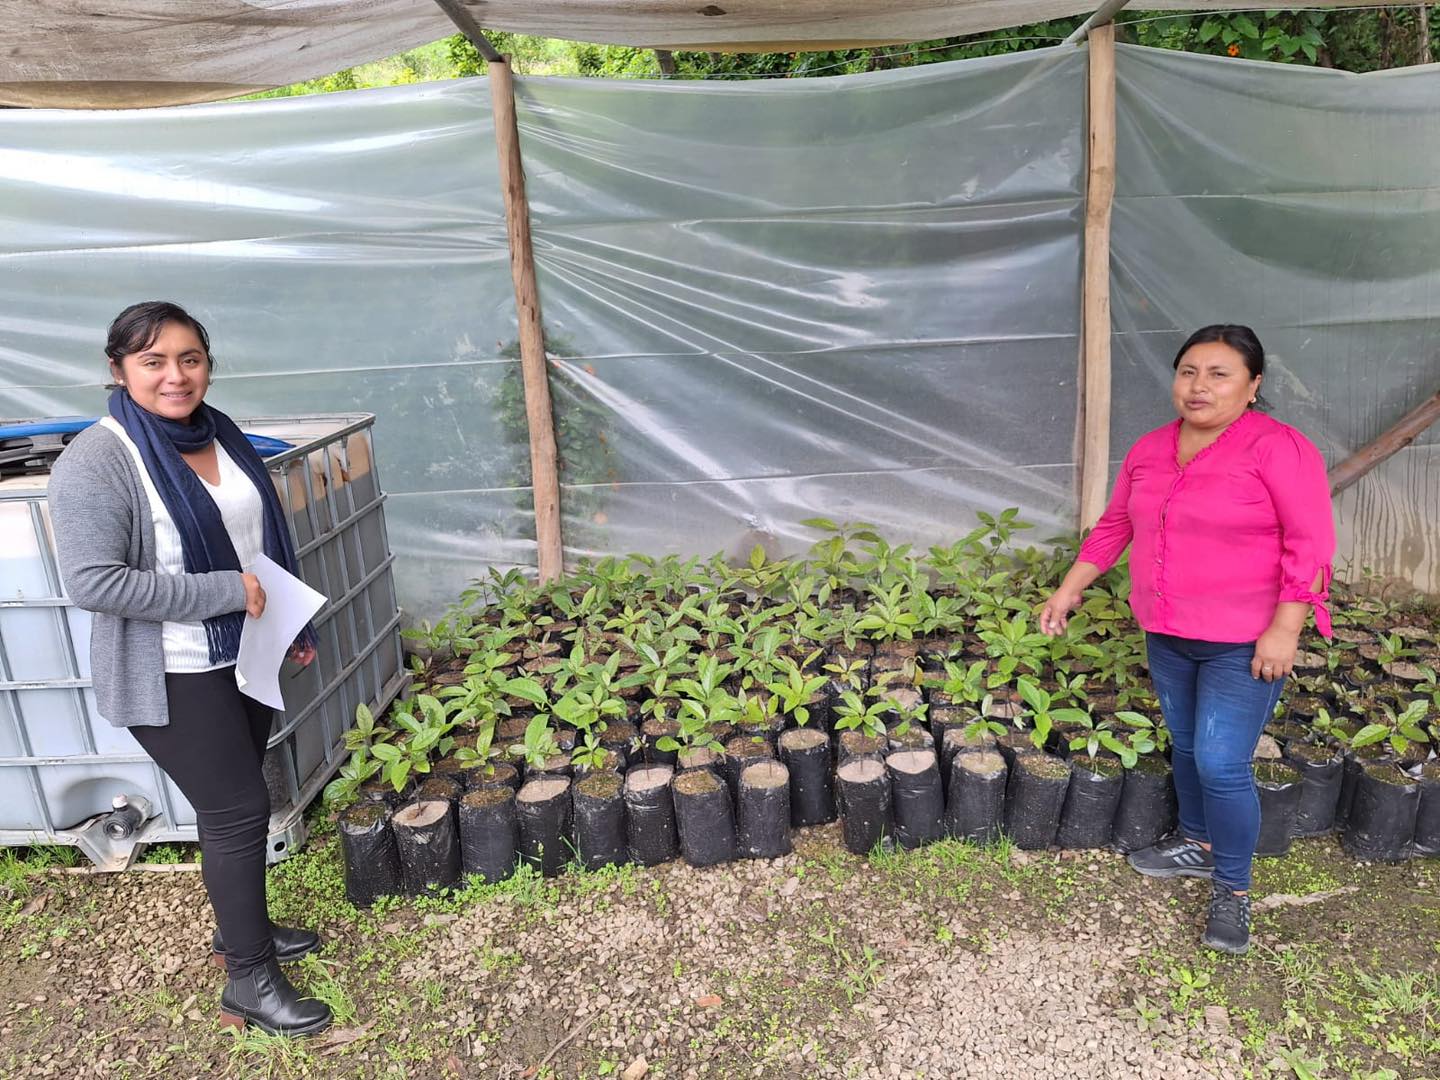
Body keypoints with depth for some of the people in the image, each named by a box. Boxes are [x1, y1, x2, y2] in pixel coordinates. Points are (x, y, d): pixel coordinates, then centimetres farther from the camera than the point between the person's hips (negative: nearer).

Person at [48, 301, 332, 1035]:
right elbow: (93, 583, -25)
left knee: (233, 804, 19)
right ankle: (247, 984, 14)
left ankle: (239, 929, 39)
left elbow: (264, 540, 14)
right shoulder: (96, 463, -19)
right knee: (238, 810, -2)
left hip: (244, 656, 7)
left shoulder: (220, 435, 4)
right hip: (174, 678, -7)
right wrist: (228, 591, -24)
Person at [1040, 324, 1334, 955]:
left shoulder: (1277, 448, -14)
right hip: (1167, 636, 6)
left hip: (1244, 643, -6)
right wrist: (1068, 591, 11)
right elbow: (1113, 526, 13)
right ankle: (1197, 845, 40)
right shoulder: (1150, 450, 4)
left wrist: (1284, 631, -20)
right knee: (1186, 746, 18)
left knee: (1221, 764, -6)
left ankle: (1232, 887, 14)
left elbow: (1310, 543, -16)